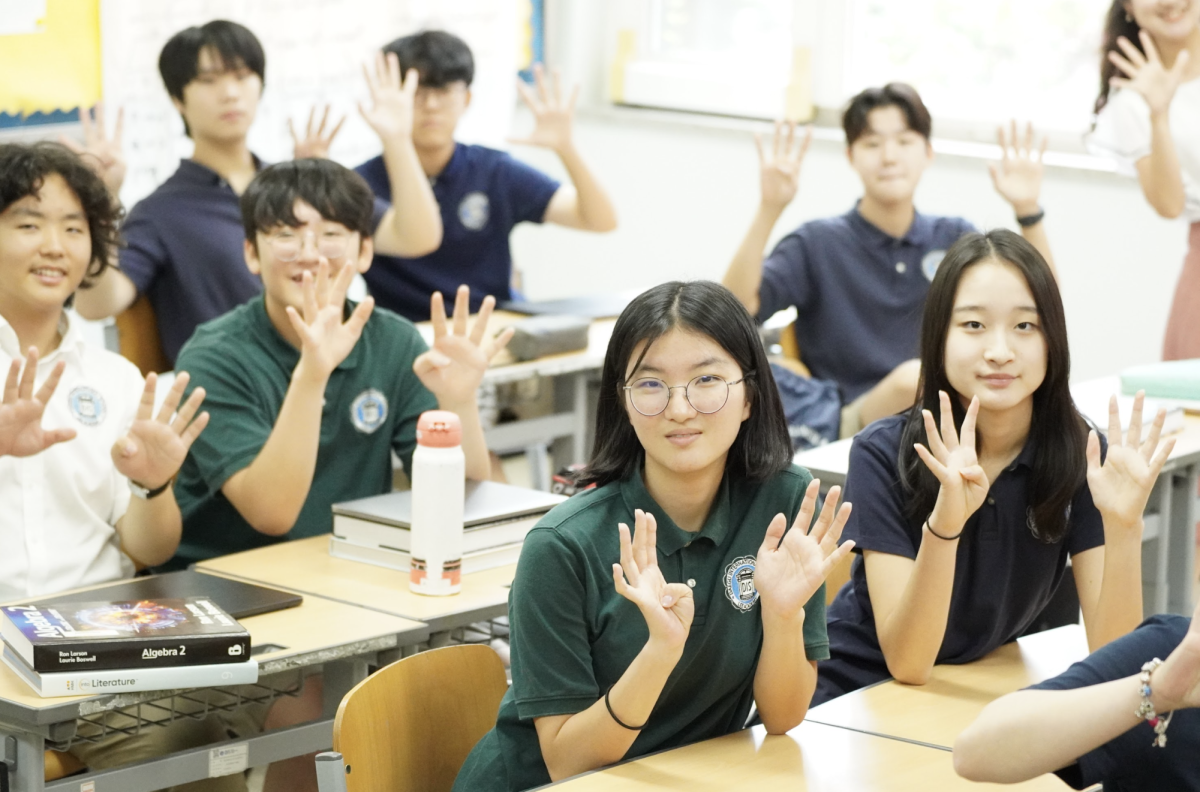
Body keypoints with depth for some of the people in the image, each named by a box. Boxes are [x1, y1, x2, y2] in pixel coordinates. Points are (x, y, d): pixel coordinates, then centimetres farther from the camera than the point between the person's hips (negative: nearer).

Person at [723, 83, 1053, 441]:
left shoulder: (954, 237, 16)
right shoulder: (818, 244, 5)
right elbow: (735, 309, -11)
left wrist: (1027, 209, -6)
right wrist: (769, 208, -22)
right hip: (849, 426, -3)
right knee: (911, 378, -36)